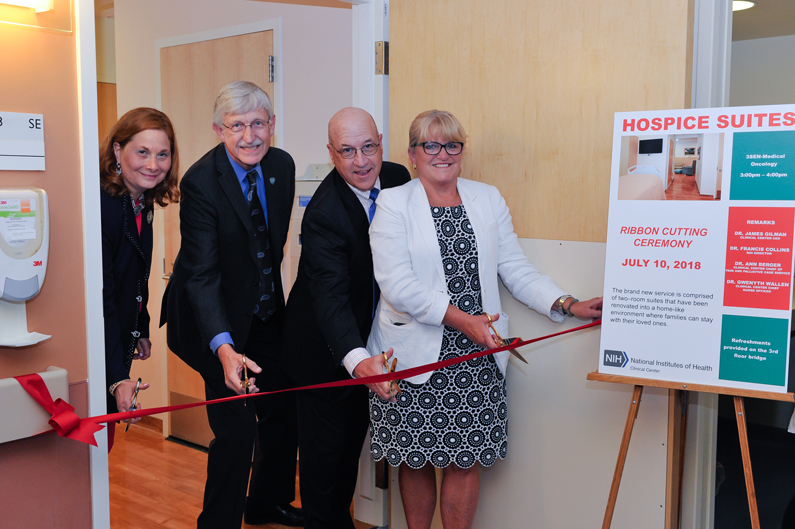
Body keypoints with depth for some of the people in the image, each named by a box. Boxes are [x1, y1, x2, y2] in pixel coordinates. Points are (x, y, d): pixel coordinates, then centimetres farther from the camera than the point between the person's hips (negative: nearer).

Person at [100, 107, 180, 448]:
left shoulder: (143, 204, 3)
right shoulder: (99, 204, -25)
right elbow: (100, 298, -29)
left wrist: (141, 331, 20)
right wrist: (117, 378, -32)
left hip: (120, 341, 8)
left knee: (106, 438, 16)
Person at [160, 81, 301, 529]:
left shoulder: (282, 165, -5)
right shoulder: (201, 182, -25)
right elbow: (202, 273, -31)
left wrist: (271, 287, 16)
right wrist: (224, 348, -42)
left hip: (267, 313, 7)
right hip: (220, 319, -7)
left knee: (284, 408, 17)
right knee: (237, 425, -9)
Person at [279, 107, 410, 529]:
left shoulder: (398, 179, -9)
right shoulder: (324, 212, -30)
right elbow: (330, 296, -40)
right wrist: (357, 360, -56)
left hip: (368, 340, 7)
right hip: (326, 348, -7)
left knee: (355, 436, 23)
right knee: (325, 446, 7)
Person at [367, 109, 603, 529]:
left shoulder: (488, 199, 10)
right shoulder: (393, 204, -2)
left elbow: (516, 269, 7)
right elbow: (396, 282, -13)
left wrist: (570, 306, -6)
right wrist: (461, 318, -19)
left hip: (477, 355, 3)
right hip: (415, 357, -2)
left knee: (466, 461, 5)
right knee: (416, 460, 9)